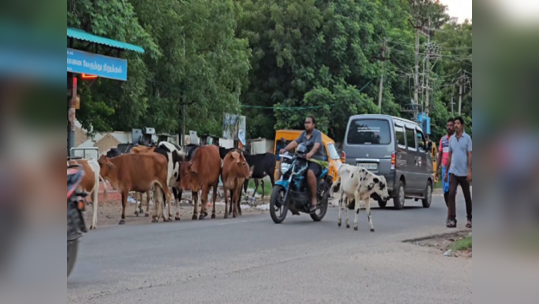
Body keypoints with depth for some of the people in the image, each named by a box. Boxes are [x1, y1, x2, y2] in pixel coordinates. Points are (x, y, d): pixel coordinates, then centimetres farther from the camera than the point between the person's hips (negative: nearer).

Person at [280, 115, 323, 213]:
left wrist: (311, 152, -42)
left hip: (316, 160, -7)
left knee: (310, 172, -37)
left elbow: (317, 145, -21)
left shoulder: (317, 133, -2)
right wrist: (285, 149, -11)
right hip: (303, 160, 7)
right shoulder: (303, 134, 19)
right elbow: (295, 142, 7)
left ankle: (314, 199, -32)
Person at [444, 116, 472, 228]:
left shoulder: (467, 138, -3)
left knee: (467, 196, 9)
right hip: (453, 172, 3)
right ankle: (452, 219, -12)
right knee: (451, 194, -10)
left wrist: (469, 171, -15)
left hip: (464, 173, -3)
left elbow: (469, 155, -7)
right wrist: (446, 172, 13)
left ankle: (469, 219, 22)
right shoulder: (451, 139, 10)